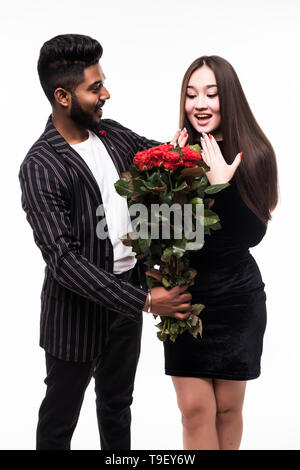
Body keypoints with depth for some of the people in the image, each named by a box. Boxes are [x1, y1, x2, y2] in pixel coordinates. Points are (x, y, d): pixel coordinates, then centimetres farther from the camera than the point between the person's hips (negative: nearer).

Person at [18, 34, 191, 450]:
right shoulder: (40, 167, -21)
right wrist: (143, 301, -26)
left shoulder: (114, 135, 1)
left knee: (117, 403, 26)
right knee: (60, 418, 15)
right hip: (78, 310, -6)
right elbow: (64, 259, -25)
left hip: (127, 297, 6)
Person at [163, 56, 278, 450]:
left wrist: (222, 184, -22)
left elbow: (252, 235, -12)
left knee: (228, 408, 13)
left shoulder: (255, 155, -7)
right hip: (185, 296, 1)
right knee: (195, 410, 1)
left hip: (237, 298, -1)